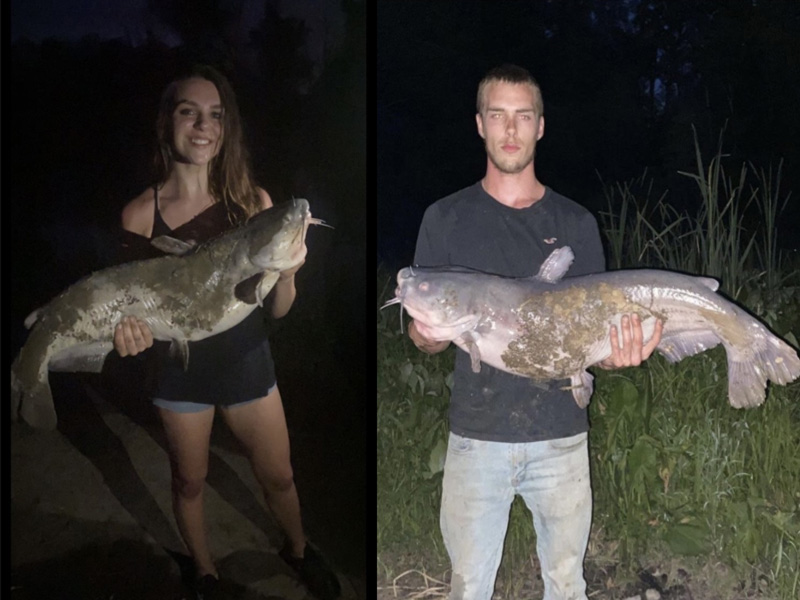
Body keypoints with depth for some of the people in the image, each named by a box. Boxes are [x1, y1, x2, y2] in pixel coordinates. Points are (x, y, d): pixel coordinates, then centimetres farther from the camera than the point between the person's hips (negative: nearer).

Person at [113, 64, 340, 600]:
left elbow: (276, 309, -7)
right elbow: (133, 301, -4)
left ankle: (299, 550, 48)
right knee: (190, 482, 19)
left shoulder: (253, 202, -12)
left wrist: (286, 275, -29)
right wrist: (130, 325, -27)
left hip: (248, 365, 1)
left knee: (278, 477, 16)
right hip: (180, 372, 0)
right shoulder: (141, 213, -14)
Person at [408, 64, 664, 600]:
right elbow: (425, 338, 3)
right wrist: (428, 332, -21)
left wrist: (619, 354, -18)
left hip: (561, 435, 1)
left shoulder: (575, 223, 5)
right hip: (477, 435, -1)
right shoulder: (445, 219, 2)